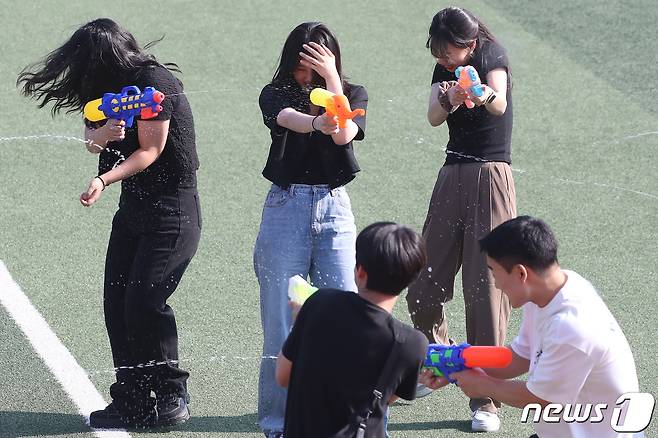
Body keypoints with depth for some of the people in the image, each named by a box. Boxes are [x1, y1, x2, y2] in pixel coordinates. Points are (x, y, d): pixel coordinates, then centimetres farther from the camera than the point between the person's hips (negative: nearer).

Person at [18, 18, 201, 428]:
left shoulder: (154, 82, -16)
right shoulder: (117, 86, 10)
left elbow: (150, 151, -18)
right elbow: (92, 138, 13)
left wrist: (104, 179, -28)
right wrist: (101, 135, -11)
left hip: (172, 212, -9)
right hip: (133, 208, 9)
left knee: (144, 299, -18)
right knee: (117, 303, 1)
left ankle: (172, 395, -3)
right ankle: (132, 402, 6)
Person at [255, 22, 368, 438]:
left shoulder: (353, 94, 8)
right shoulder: (276, 94, 3)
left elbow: (345, 134, -13)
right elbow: (292, 120, -22)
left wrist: (330, 77, -13)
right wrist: (318, 122, -44)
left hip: (334, 208, 1)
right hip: (286, 207, -1)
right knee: (282, 321, -1)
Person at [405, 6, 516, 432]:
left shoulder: (493, 57, -7)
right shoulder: (444, 69, 9)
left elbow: (500, 104, -30)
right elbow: (433, 117, -10)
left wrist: (485, 95, -53)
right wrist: (448, 99, -33)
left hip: (491, 177, -6)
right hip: (452, 177, 6)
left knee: (486, 289, -9)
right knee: (423, 290, 5)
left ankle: (487, 400, -5)